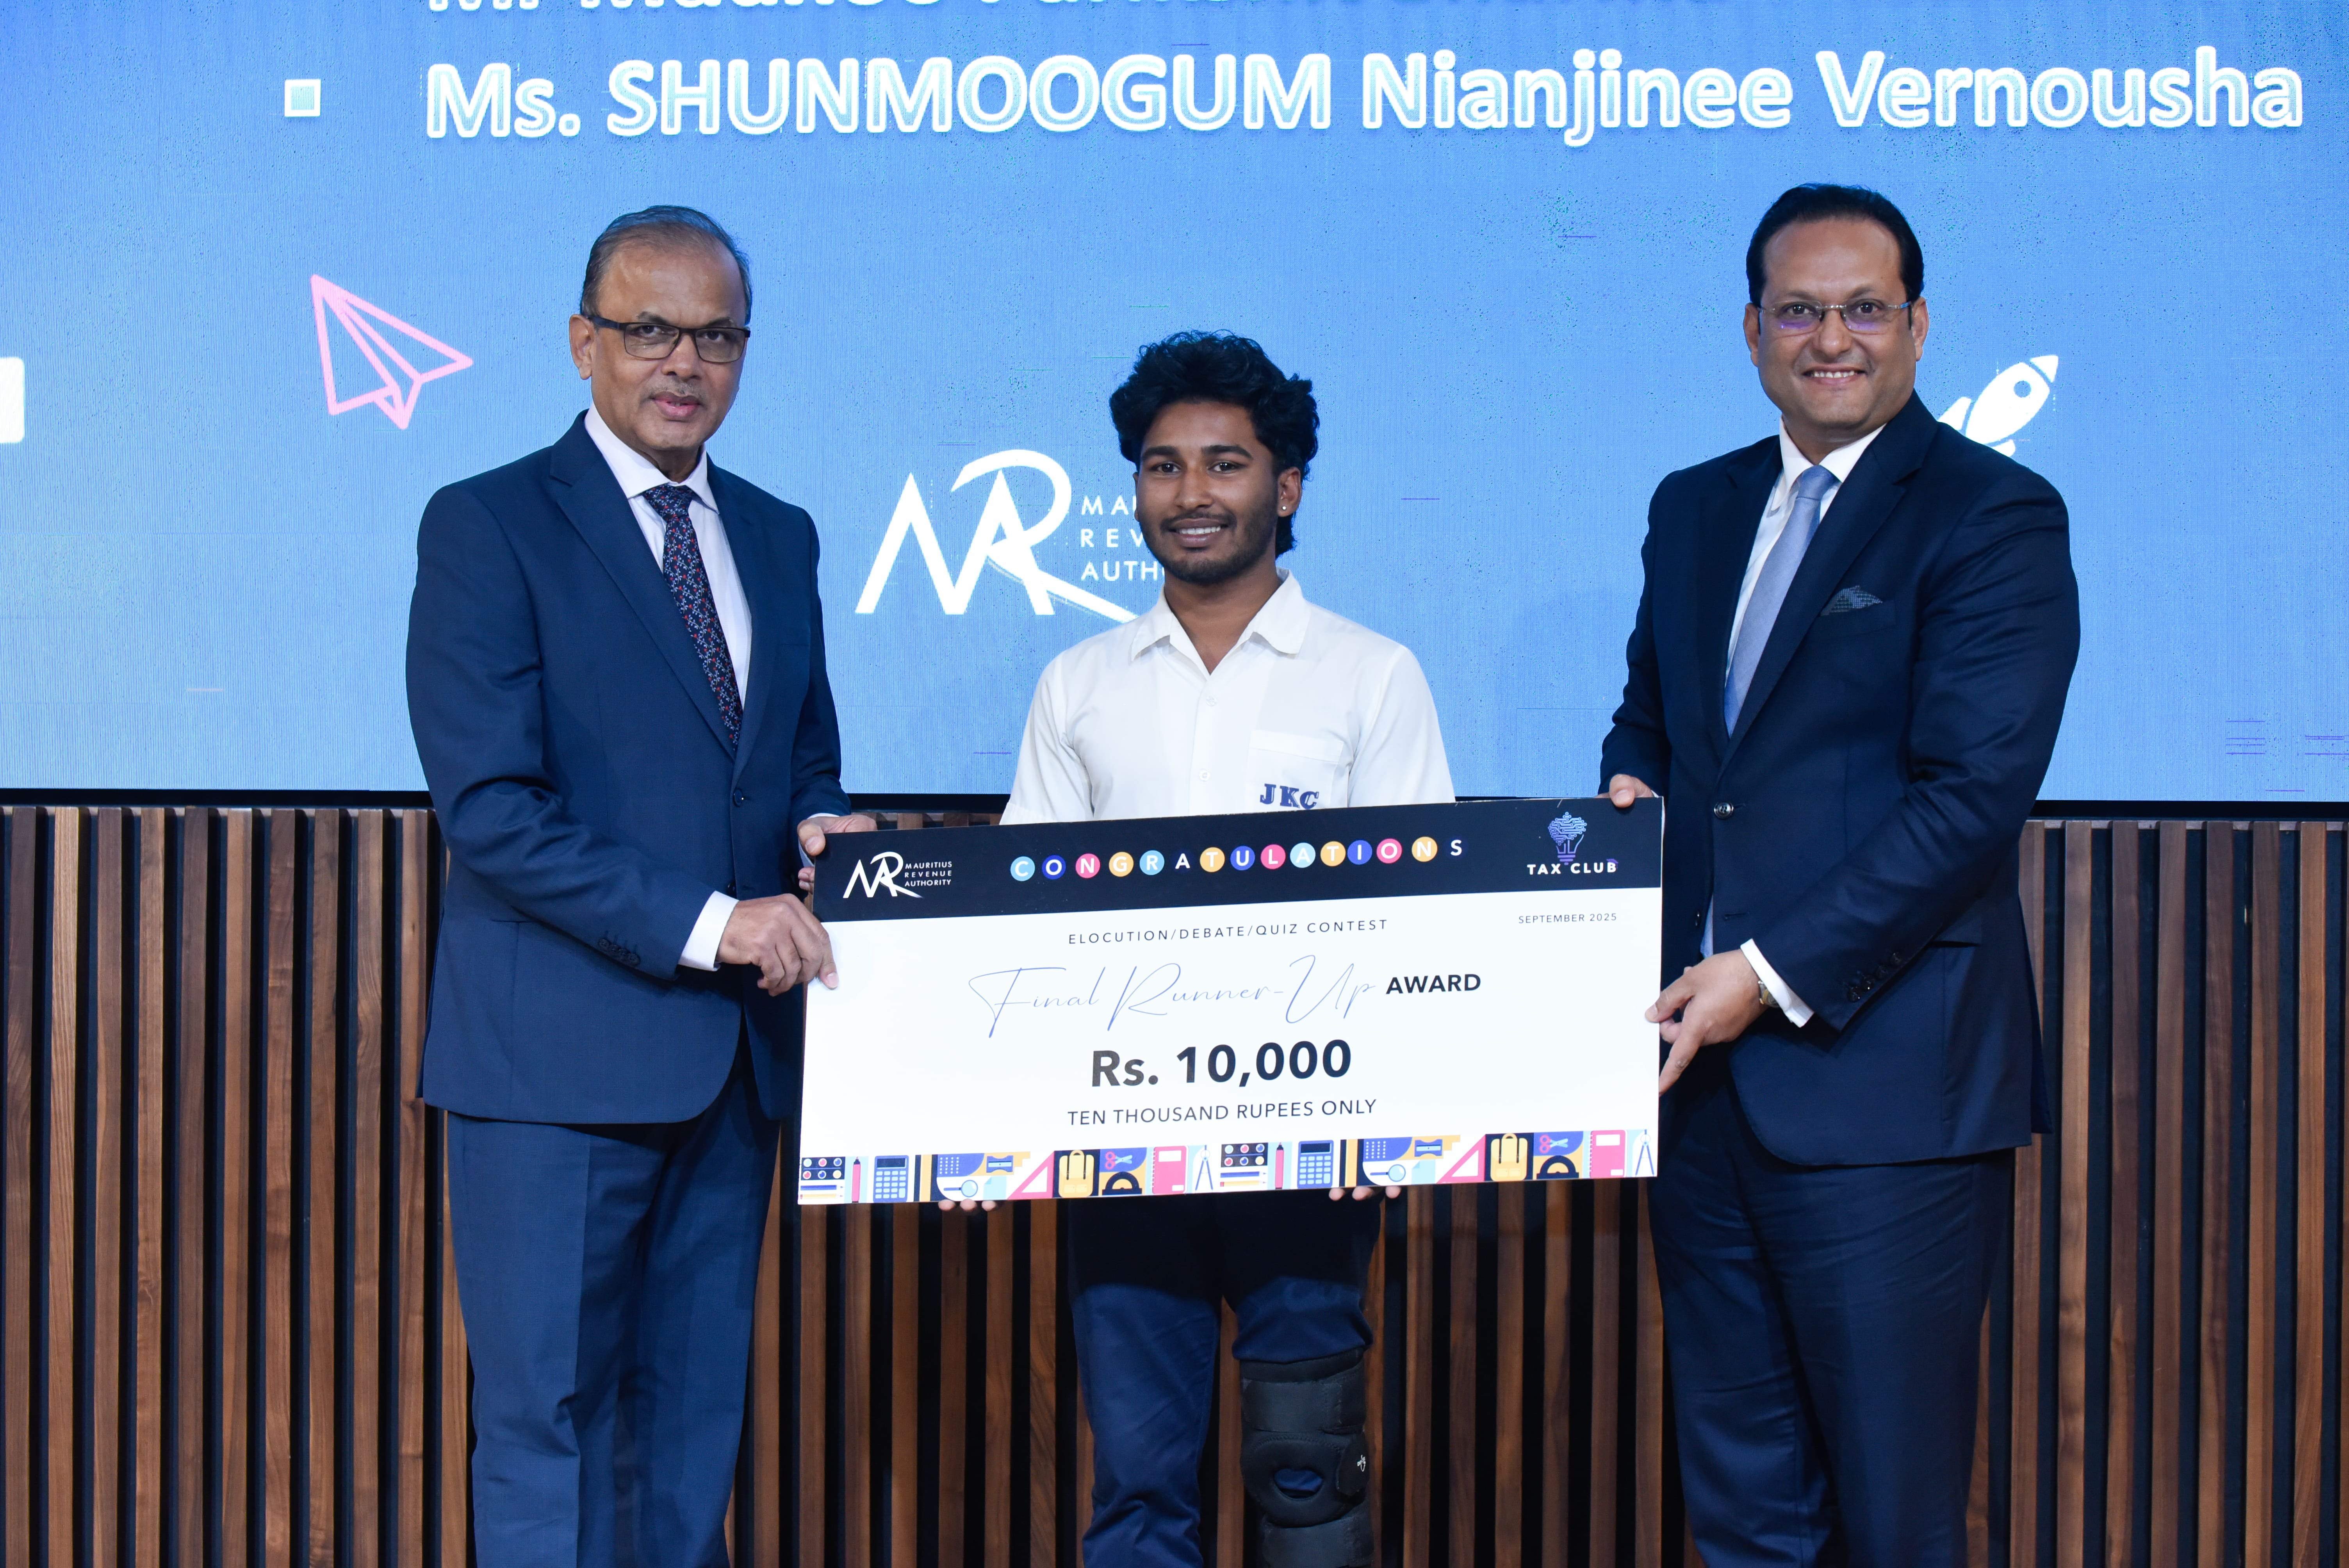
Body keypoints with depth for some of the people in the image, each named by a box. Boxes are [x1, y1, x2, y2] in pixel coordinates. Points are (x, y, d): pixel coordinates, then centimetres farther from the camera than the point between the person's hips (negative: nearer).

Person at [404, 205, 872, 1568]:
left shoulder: (779, 537, 14)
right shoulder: (489, 527, -5)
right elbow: (491, 812, -14)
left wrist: (818, 829, -1)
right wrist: (706, 923, -19)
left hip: (735, 1051, 6)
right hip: (560, 1054, -6)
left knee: (696, 1425, 12)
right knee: (548, 1423, -1)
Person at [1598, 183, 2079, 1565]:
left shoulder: (1996, 516, -6)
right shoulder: (1696, 508, 16)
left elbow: (1974, 794, -14)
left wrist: (1774, 972, -18)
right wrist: (1632, 793, 2)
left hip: (1880, 1078, -6)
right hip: (1702, 1056, 7)